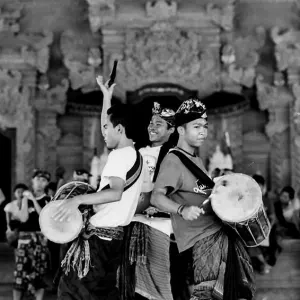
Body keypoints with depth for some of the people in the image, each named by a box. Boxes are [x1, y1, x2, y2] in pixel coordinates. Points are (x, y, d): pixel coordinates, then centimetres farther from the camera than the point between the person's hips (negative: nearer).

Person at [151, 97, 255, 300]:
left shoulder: (196, 159, 14)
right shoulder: (173, 161, -14)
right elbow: (156, 197, -26)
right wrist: (182, 210, -42)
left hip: (221, 231, 10)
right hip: (202, 237, -9)